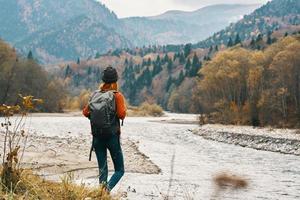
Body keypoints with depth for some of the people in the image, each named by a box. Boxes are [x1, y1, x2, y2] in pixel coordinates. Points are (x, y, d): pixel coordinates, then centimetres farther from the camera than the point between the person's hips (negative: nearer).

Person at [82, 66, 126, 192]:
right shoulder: (117, 95, -7)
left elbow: (85, 112, 3)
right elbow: (122, 114, -15)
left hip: (97, 136, 4)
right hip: (112, 136, -3)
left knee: (102, 169, 11)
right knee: (119, 170, 5)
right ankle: (108, 188, -20)